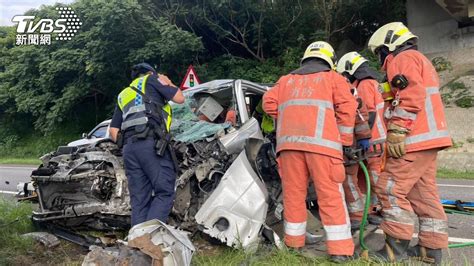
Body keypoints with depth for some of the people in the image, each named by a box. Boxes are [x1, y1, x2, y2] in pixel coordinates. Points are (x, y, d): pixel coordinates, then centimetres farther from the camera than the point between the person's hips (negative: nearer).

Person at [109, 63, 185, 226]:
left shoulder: (123, 95, 32)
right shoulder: (151, 79, 16)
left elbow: (113, 130, 25)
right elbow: (179, 98, 12)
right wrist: (168, 83, 28)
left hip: (129, 147, 6)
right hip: (152, 143, -6)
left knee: (139, 200, 4)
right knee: (164, 192, -8)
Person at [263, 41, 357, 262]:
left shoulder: (286, 80, 26)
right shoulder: (333, 78, 17)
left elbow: (269, 102, 13)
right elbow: (347, 106, 3)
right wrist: (344, 141, 7)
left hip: (289, 142, 3)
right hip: (321, 141, -3)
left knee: (294, 192, 9)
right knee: (330, 195, -1)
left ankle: (294, 240, 18)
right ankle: (340, 248, -1)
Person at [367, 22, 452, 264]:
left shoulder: (402, 59, -3)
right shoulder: (419, 60, 29)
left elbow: (411, 97, -19)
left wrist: (397, 131, -22)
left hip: (414, 140, -10)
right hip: (428, 138, 10)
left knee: (390, 188, -8)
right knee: (424, 193, 11)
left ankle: (397, 246, -4)